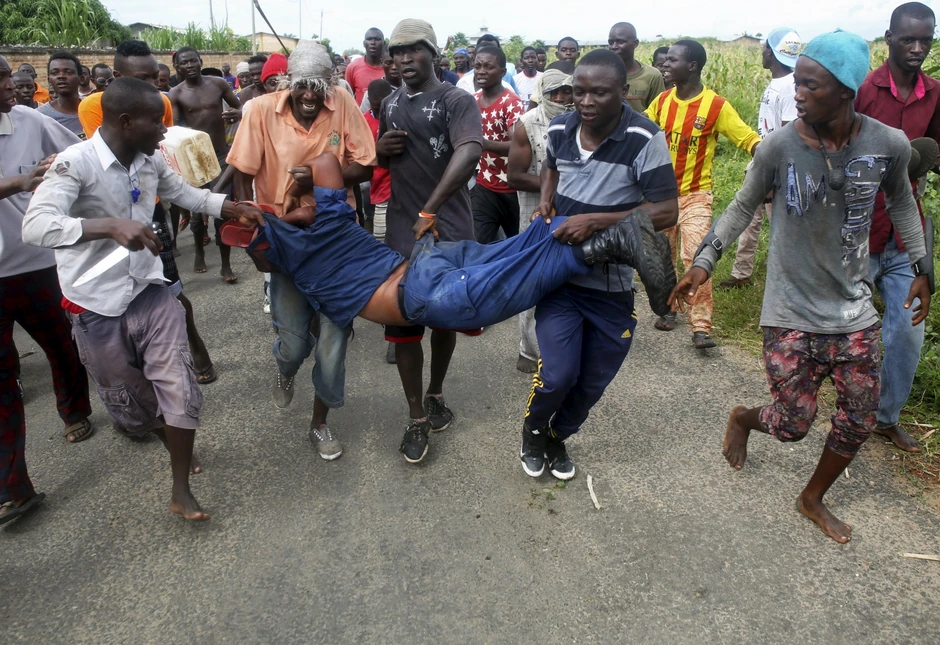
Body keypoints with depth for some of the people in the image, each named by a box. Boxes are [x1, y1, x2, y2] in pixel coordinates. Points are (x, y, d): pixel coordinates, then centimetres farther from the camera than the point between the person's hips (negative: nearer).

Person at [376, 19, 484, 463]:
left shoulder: (456, 101, -8)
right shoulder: (389, 105, 12)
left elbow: (470, 151, -28)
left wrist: (430, 210, -36)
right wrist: (380, 149, -1)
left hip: (449, 232, -4)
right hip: (401, 234, 4)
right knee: (403, 326, 2)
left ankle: (436, 395, 35)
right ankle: (416, 417, 15)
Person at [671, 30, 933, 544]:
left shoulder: (889, 144, -7)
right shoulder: (779, 146, -14)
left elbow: (901, 205, 12)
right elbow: (742, 208, 0)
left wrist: (922, 269, 14)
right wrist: (704, 262, -7)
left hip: (854, 313, 3)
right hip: (790, 314, -3)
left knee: (859, 421, 9)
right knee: (793, 426, 1)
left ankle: (813, 499, 35)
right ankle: (743, 418, 38)